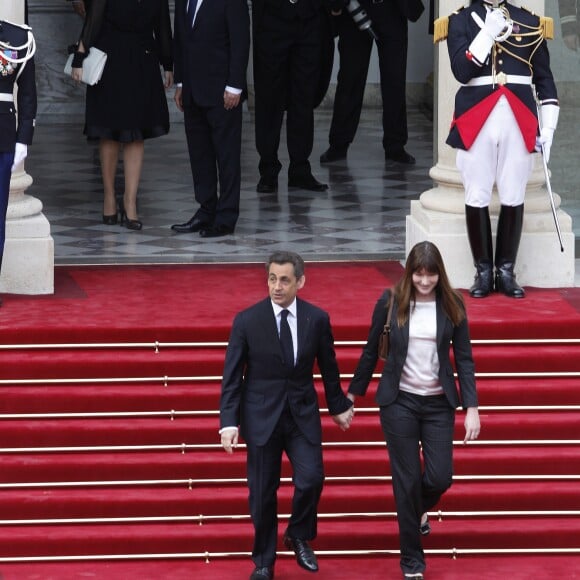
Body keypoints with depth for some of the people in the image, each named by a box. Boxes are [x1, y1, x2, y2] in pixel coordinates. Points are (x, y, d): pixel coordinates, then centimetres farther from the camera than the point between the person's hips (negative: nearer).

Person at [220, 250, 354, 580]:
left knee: (311, 478, -12)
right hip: (262, 415, -1)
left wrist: (339, 406, 19)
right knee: (263, 492, 4)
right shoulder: (247, 321, -9)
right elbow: (232, 377, -5)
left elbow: (328, 367, 10)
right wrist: (229, 422, -11)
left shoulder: (317, 319, -4)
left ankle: (299, 536, 16)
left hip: (303, 414, 1)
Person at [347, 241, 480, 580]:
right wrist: (354, 393, 9)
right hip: (400, 402, -1)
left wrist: (472, 407, -7)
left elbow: (464, 358, -1)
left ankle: (419, 509, 36)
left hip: (439, 403, 1)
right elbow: (371, 351, 4)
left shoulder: (452, 305, -4)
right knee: (407, 480, 2)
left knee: (440, 477, -2)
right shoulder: (391, 302, -6)